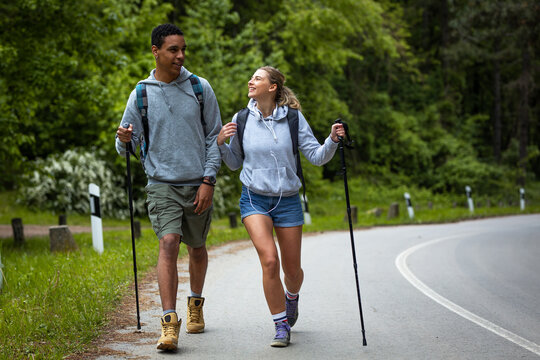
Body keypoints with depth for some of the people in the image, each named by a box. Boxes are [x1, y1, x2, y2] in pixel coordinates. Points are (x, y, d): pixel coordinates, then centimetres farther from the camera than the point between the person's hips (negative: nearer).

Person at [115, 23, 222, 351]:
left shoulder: (200, 88, 2)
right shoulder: (141, 94, 2)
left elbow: (215, 137, 4)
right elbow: (128, 144, 6)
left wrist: (209, 180, -4)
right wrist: (124, 140, -19)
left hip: (198, 185, 1)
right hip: (162, 184, -1)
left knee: (197, 248, 14)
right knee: (168, 242, -18)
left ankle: (196, 304, 39)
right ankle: (169, 324, -20)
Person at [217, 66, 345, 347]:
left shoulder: (293, 118, -4)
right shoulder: (242, 119, 0)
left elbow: (317, 157, -2)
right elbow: (235, 163, 11)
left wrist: (332, 141, -19)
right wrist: (221, 144, -6)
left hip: (288, 200, 0)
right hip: (254, 199, 0)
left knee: (292, 269, 8)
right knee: (269, 260, -19)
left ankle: (291, 297, 45)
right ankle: (281, 325, -3)